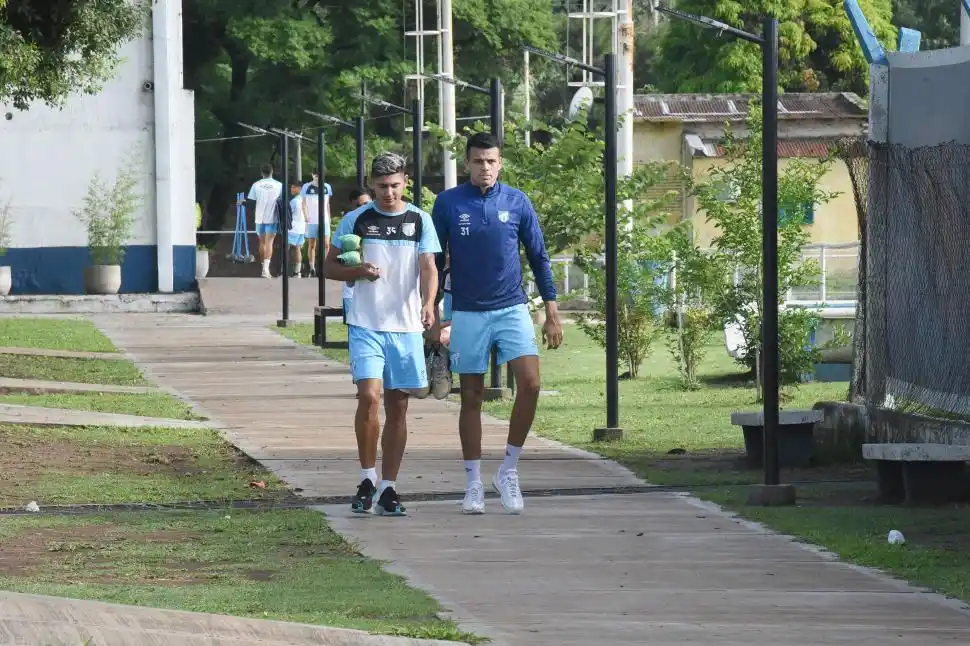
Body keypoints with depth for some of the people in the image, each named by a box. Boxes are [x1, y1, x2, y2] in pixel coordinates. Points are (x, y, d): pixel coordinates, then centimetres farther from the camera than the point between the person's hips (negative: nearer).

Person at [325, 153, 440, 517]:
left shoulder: (419, 221, 5)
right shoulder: (356, 220, 4)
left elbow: (428, 267, -4)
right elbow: (330, 266, 10)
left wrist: (428, 303, -23)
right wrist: (359, 271, -11)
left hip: (406, 326, 2)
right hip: (365, 324, -1)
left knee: (398, 406, 5)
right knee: (369, 396, -17)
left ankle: (388, 488, 13)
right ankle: (367, 478, -2)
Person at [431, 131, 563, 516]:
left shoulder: (517, 203, 2)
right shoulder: (448, 203, 0)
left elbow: (538, 257, 8)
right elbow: (434, 260, 7)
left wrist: (552, 312, 5)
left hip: (512, 310, 0)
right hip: (468, 314, 0)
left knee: (530, 383, -15)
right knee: (471, 398, 4)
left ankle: (509, 470, -1)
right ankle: (474, 484, 12)